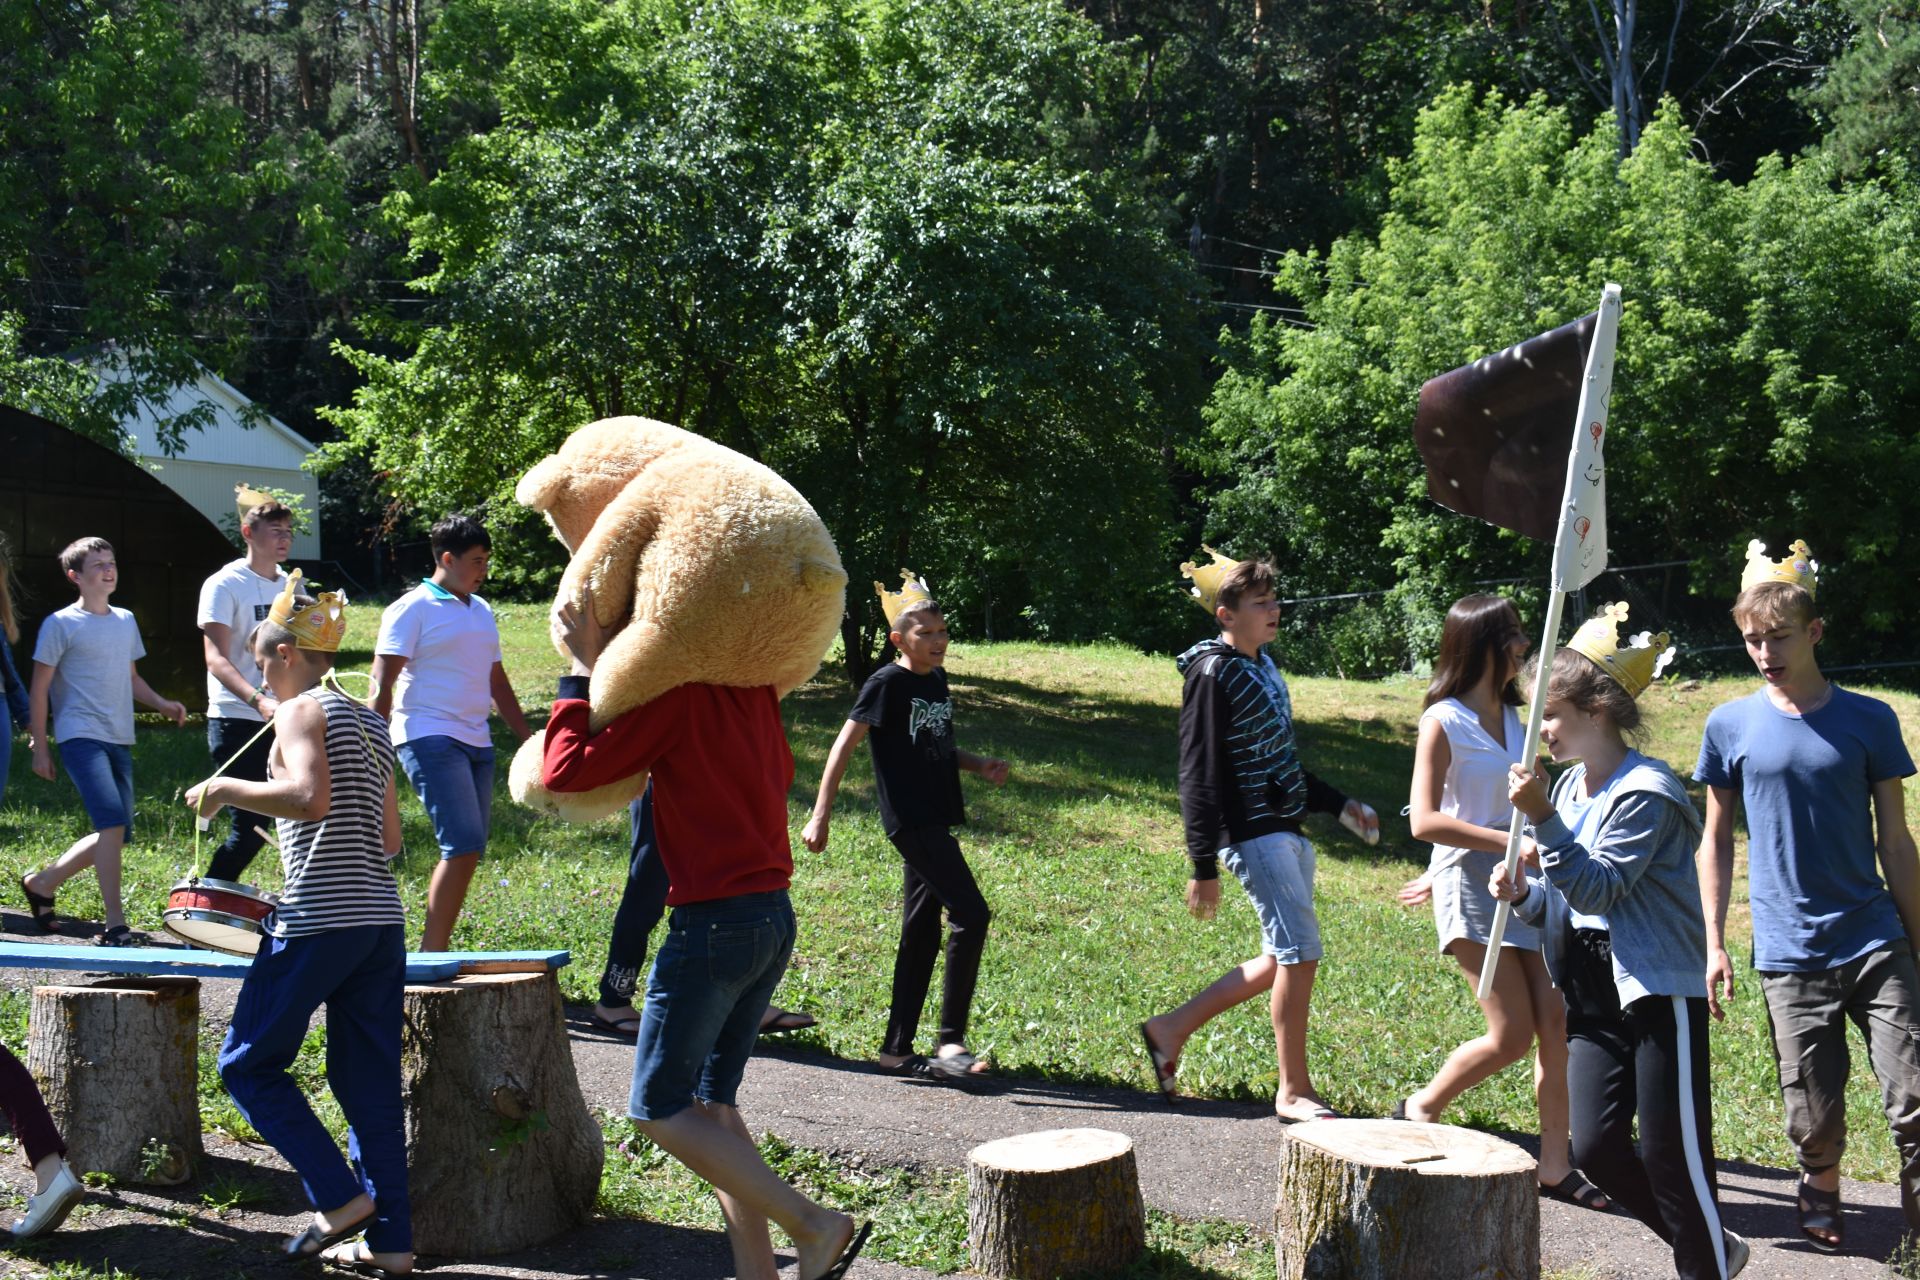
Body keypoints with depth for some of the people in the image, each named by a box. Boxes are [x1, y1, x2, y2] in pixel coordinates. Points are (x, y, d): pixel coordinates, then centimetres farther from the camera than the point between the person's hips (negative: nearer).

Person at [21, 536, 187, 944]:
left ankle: (41, 883, 29)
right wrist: (39, 746, -6)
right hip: (81, 737, -7)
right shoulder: (60, 624, -4)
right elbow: (39, 688, -2)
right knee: (113, 821, -21)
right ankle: (114, 923, -16)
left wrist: (160, 703, 8)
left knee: (116, 832, 9)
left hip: (120, 740, 7)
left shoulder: (126, 621, 15)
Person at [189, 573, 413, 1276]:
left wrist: (225, 788, -10)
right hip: (382, 921, 8)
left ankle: (340, 1197, 2)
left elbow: (311, 796, -23)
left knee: (247, 1064, 8)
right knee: (369, 1081, 10)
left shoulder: (302, 710, -4)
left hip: (316, 921, -8)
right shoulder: (371, 723, 18)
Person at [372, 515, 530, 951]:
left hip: (477, 741, 8)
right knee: (464, 844, -16)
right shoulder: (413, 609, -3)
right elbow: (382, 684, -8)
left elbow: (497, 682, 25)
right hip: (429, 738, -8)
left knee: (468, 849, 5)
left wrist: (528, 739, 22)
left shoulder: (482, 611, 18)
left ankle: (433, 948, 12)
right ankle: (432, 952, -10)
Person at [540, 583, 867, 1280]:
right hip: (776, 916, 8)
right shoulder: (753, 687, 8)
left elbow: (564, 771, -13)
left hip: (714, 924, -8)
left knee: (657, 1109, 2)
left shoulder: (676, 693, -13)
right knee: (712, 1102, 17)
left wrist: (580, 670, -4)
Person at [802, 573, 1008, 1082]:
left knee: (922, 931, 10)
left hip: (936, 819, 9)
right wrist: (820, 815, -15)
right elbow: (844, 745, -10)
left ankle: (897, 1048, 17)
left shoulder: (937, 680, 14)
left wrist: (979, 765, 8)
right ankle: (950, 1040, -8)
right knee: (971, 914, -15)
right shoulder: (888, 683, -9)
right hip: (910, 820, -9)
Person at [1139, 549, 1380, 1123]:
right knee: (1300, 952, -8)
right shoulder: (1213, 675, -13)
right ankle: (1294, 1092, 6)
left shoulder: (1263, 666, 14)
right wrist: (1203, 868, -17)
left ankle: (1171, 1029, 22)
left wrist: (1339, 806, 20)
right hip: (1251, 834, -9)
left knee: (1281, 958, 12)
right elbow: (1199, 777, -15)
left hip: (1287, 830, 9)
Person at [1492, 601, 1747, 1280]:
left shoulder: (1644, 791, -15)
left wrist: (1542, 818, -29)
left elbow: (1598, 890, -22)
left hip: (1659, 992, -8)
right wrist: (1523, 894, -4)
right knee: (1594, 1146, 5)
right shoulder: (1569, 786, 10)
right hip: (1593, 996, 8)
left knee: (1671, 1150, -2)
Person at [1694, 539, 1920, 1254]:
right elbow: (1716, 839, 8)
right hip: (1790, 953, 0)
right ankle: (1821, 1193, 34)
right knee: (1815, 1119, 7)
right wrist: (1713, 944, 4)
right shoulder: (1730, 726, 1)